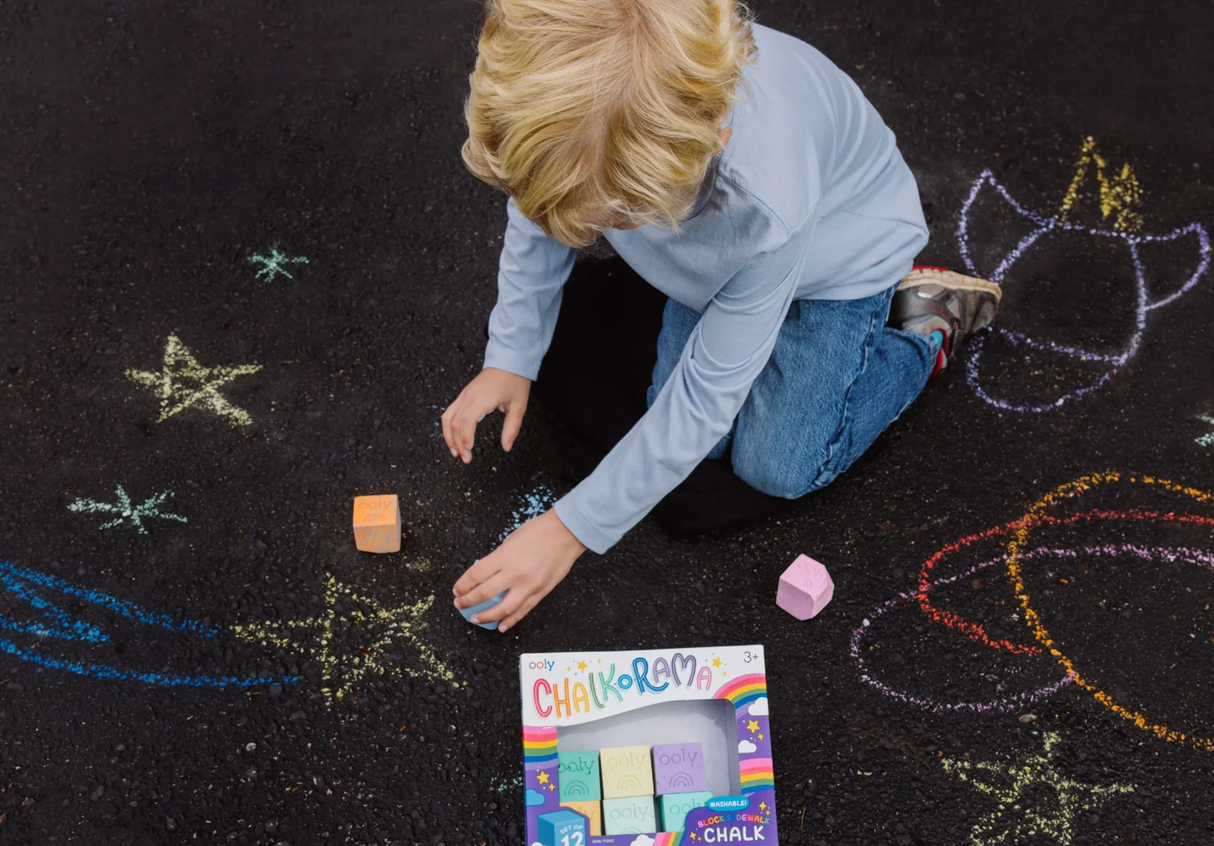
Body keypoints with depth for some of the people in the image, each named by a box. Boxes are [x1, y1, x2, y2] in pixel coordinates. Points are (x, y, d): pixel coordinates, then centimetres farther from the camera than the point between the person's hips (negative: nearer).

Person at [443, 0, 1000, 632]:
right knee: (698, 439, 5)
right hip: (718, 248, 5)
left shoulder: (766, 206, -48)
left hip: (842, 254, -4)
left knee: (778, 466, -3)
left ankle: (930, 322, 15)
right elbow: (539, 211, -10)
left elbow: (706, 395, -35)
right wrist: (509, 358, -13)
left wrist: (571, 529, -31)